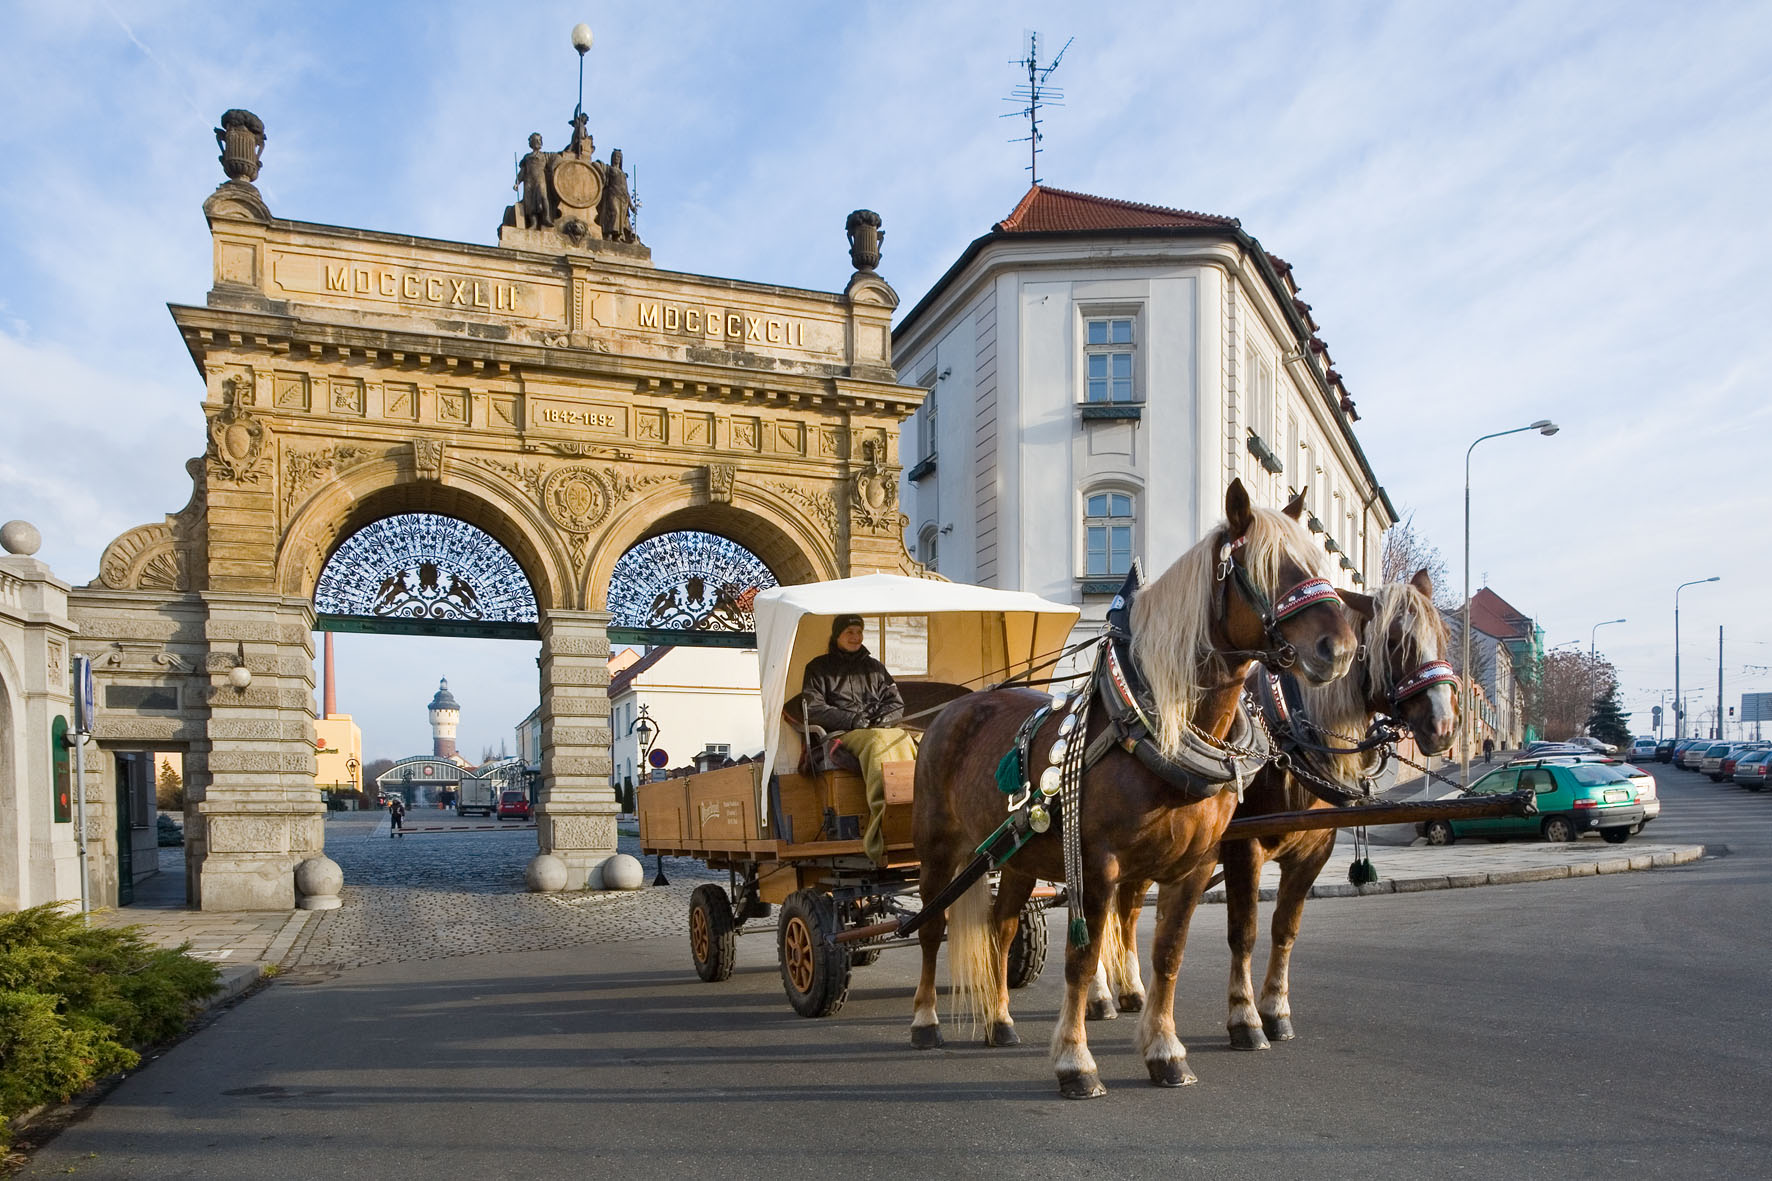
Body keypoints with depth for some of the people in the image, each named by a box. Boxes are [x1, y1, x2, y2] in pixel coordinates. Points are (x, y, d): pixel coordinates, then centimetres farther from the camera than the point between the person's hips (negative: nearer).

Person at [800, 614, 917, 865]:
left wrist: (883, 718, 0)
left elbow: (896, 703, 24)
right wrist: (852, 720, -9)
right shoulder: (818, 668, 14)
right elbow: (813, 709, 3)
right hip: (842, 734, -4)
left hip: (883, 730, 4)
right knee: (877, 741, -39)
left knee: (904, 740, -34)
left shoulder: (874, 666, 25)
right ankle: (883, 821, -53)